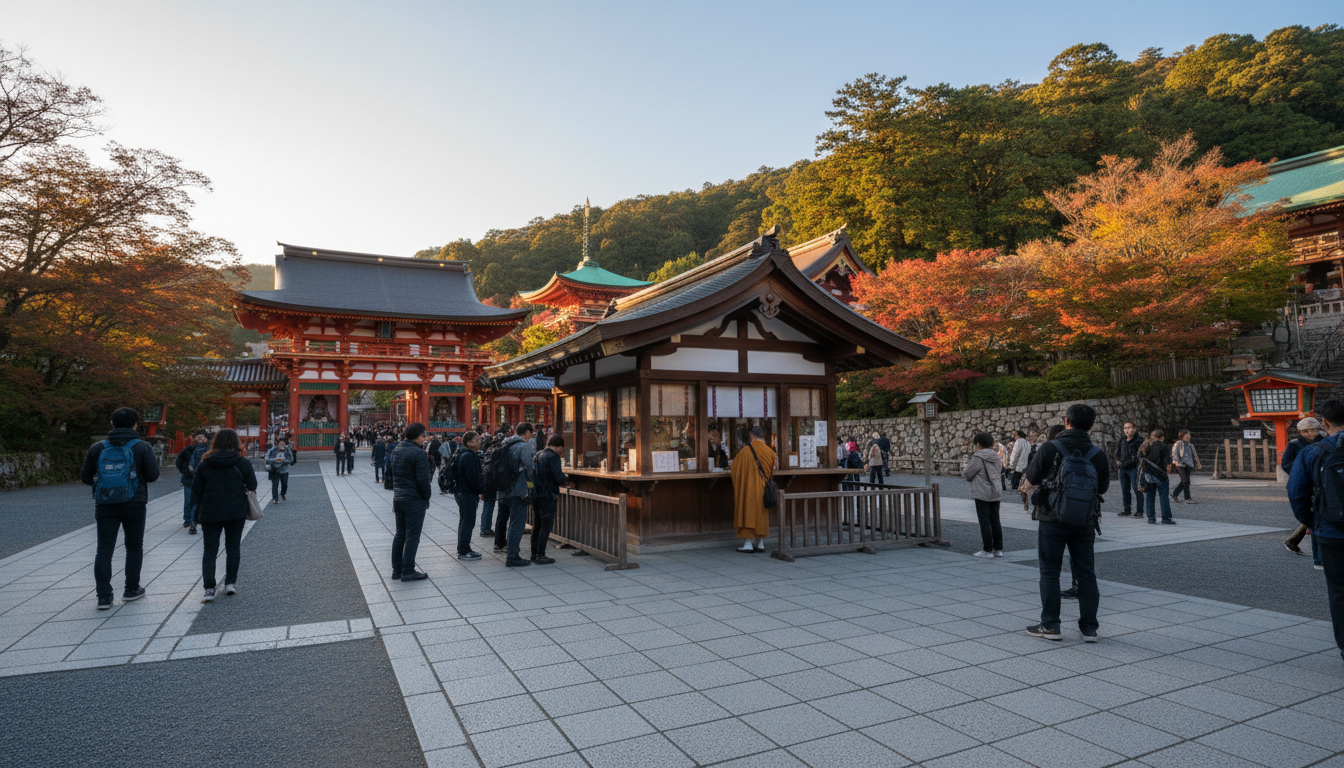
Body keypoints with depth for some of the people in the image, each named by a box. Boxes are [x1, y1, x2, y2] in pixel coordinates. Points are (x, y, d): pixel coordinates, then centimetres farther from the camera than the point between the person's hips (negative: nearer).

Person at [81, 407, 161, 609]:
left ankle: (103, 595, 0)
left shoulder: (97, 448, 2)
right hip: (134, 504, -2)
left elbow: (85, 477, 5)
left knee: (104, 549, 5)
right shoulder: (142, 447, -5)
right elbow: (153, 475, -7)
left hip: (104, 505, 2)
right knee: (134, 547, 12)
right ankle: (131, 589, 19)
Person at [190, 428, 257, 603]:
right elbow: (252, 485, -2)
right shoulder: (242, 463, -6)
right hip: (236, 513, 0)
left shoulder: (205, 464, -3)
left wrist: (200, 511, 17)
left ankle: (209, 588, -3)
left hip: (210, 514, 1)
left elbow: (196, 491, 2)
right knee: (233, 547, 13)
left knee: (210, 549, 6)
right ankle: (230, 583, 14)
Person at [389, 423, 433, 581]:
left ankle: (397, 570, 22)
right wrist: (427, 497, -8)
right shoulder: (419, 453, -18)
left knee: (400, 534, 16)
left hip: (398, 498, 8)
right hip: (415, 501, -8)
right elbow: (422, 479, -19)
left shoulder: (397, 449, 8)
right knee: (412, 536, 0)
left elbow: (393, 471, 15)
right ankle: (408, 571, 5)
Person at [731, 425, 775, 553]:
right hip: (763, 489, 4)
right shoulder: (770, 452, -1)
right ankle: (760, 543, 15)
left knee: (747, 513, 2)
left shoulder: (745, 451, -11)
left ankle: (748, 543, 2)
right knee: (762, 514, 12)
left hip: (748, 488, -4)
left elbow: (736, 469, -1)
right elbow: (772, 472, 11)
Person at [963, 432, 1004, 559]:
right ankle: (998, 549, 17)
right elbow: (1000, 473, 18)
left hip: (982, 494, -7)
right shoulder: (996, 457, 8)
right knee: (995, 521, 12)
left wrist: (965, 472, 15)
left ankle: (987, 550, 2)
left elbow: (967, 475, -9)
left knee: (985, 522, -2)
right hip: (996, 493, 7)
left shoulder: (977, 458, -14)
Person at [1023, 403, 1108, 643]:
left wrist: (1031, 464, 16)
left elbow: (1032, 477, -4)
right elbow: (1103, 486, 8)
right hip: (1085, 522, 3)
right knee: (1086, 573, 12)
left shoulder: (1049, 449, -13)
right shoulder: (1098, 454, -3)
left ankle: (1050, 625, 10)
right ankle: (1089, 628, 17)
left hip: (1053, 520, -3)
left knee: (1050, 572, 6)